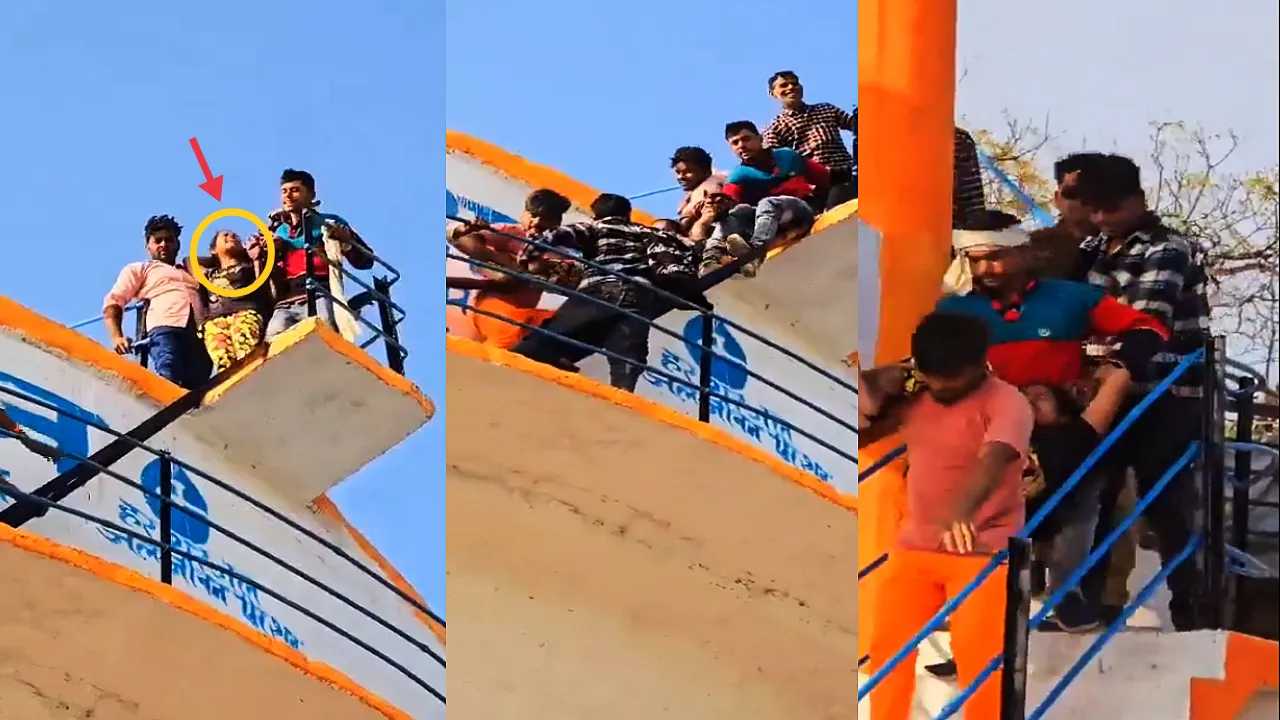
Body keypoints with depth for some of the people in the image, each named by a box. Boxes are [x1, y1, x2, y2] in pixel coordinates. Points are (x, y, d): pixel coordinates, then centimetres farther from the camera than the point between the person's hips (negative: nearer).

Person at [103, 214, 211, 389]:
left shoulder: (192, 271, 42)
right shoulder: (138, 269, 29)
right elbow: (113, 302, 16)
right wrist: (116, 337, -5)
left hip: (199, 335, 2)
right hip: (164, 329, -2)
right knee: (168, 381, -33)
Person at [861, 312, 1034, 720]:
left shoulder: (1006, 403, -15)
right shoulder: (915, 396, 5)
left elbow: (993, 460, -34)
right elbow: (866, 432, 12)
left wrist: (962, 513, -52)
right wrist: (877, 392, -5)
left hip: (983, 550, -6)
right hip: (915, 544, 6)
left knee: (977, 658, -9)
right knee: (887, 646, 9)